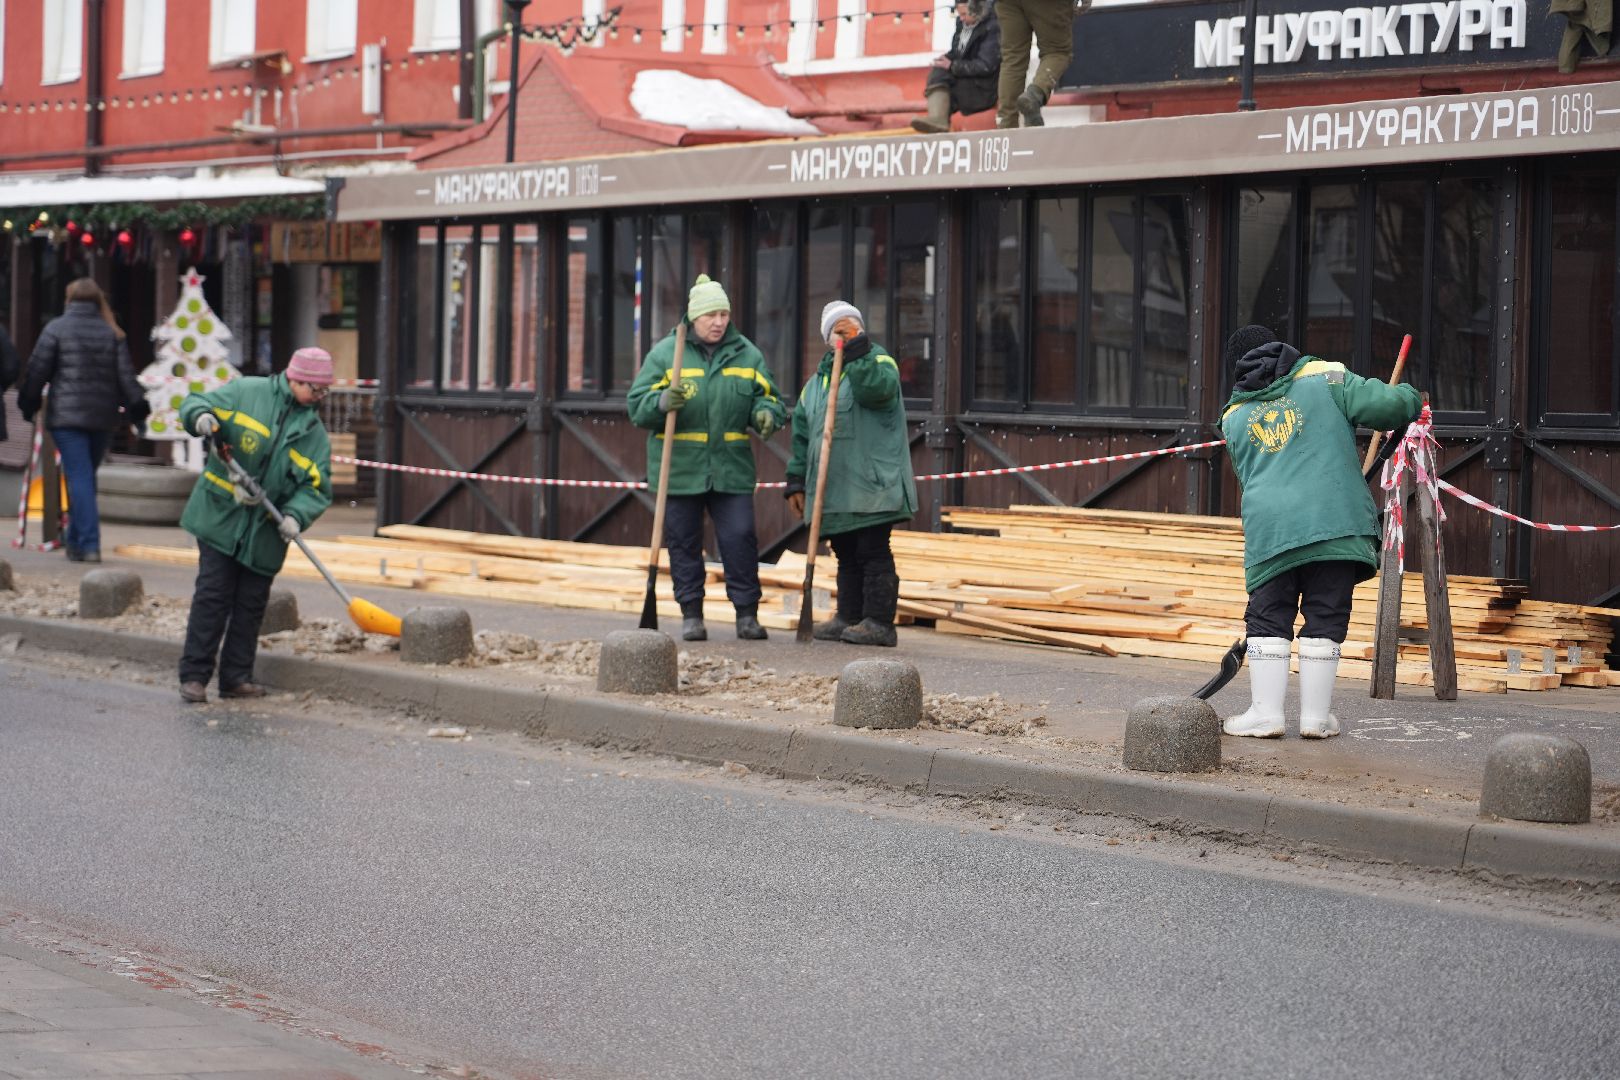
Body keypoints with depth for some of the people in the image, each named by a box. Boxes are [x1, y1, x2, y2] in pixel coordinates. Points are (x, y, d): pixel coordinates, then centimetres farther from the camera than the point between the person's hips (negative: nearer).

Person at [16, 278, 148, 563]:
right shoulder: (112, 333, 7)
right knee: (87, 476, 16)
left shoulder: (56, 329, -2)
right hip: (103, 416, 4)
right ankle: (76, 539, 23)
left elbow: (37, 370, -2)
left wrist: (28, 404, 9)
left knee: (79, 477, -6)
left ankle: (88, 543, -15)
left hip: (67, 414, -4)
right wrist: (137, 409, 6)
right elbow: (126, 375, 3)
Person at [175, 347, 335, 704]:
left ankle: (237, 677, 16)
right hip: (220, 515, -4)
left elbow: (316, 487, 3)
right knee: (212, 595, -6)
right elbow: (194, 404, 2)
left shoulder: (314, 433, 7)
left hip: (265, 529, 4)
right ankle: (194, 675, -1)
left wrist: (296, 515, -16)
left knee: (251, 604, 7)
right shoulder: (246, 392, -2)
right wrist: (201, 416, -22)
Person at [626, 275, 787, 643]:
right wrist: (662, 402, -23)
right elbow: (637, 406, -1)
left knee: (740, 539, -5)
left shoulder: (746, 354, 8)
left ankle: (747, 613, 3)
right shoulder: (664, 353, 2)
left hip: (732, 470, 1)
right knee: (684, 543, 4)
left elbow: (767, 397, 13)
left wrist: (766, 414, -11)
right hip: (679, 469, -1)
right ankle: (691, 615, 13)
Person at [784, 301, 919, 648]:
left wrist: (857, 350, -22)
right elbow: (802, 434, 22)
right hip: (833, 487, 7)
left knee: (872, 553, -7)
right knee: (846, 555, 11)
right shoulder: (817, 381, 21)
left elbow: (876, 389, -23)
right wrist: (797, 481, 17)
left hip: (870, 485, -7)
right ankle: (848, 618, 16)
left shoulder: (879, 361, 2)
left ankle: (879, 622, -7)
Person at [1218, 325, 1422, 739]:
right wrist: (1410, 399, 20)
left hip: (1267, 530, 2)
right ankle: (1315, 716, 6)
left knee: (1268, 619, 10)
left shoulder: (1233, 418, 18)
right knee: (1325, 620, 5)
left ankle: (1265, 711, 5)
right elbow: (1385, 405, -3)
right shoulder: (1325, 379, 6)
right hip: (1334, 524, -2)